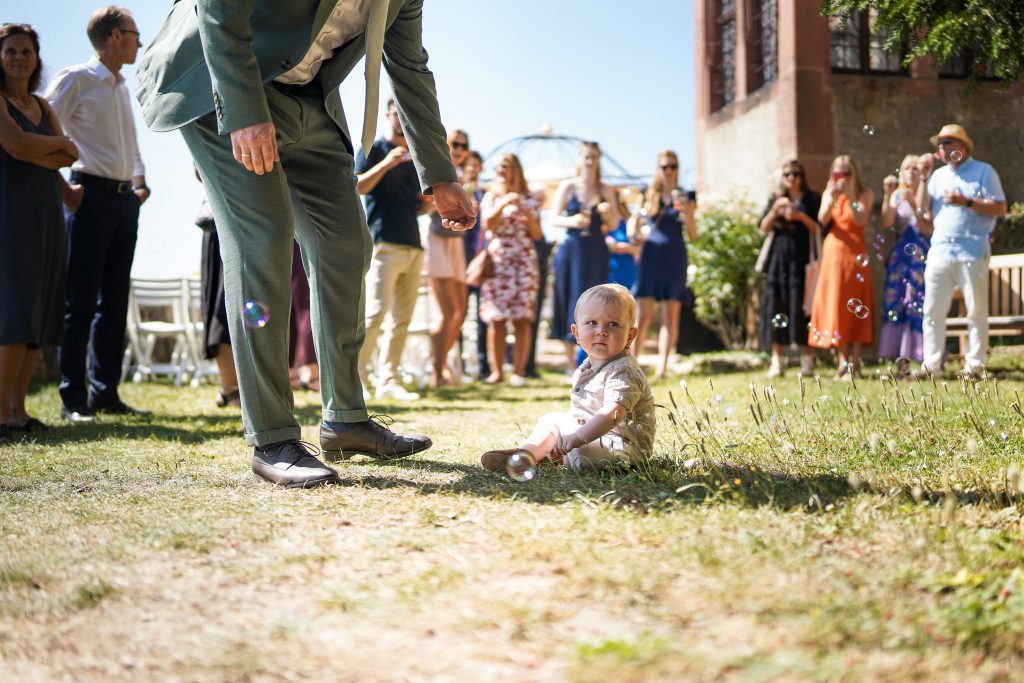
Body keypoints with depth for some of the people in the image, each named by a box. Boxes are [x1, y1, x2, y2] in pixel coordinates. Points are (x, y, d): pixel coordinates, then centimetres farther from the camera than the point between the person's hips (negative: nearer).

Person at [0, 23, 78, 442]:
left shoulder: (43, 106, 19)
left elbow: (69, 157, 7)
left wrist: (35, 153, -10)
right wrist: (58, 144, 0)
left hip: (45, 215, 7)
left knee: (40, 313, 2)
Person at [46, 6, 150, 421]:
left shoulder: (121, 88, 20)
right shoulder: (75, 79, -3)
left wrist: (140, 183, 15)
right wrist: (62, 190, -15)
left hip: (125, 201, 8)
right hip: (91, 196, -8)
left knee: (115, 301, 7)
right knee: (81, 301, -7)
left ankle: (106, 394, 11)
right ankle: (73, 399, -4)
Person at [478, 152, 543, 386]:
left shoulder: (529, 200, 12)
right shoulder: (491, 197, 12)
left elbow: (537, 235, 8)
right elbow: (487, 224, -5)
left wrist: (528, 215, -8)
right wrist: (504, 203, -16)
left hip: (523, 262, 0)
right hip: (497, 262, 0)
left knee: (522, 319, -6)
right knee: (496, 319, -5)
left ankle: (518, 372, -4)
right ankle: (496, 371, 0)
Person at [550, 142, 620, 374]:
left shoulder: (606, 190, 9)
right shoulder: (567, 186, 3)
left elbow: (614, 225, 10)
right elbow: (554, 219, -1)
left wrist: (609, 212, -11)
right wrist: (571, 221, -20)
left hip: (596, 252, 1)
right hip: (571, 249, -1)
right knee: (570, 302, 1)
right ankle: (570, 362, 10)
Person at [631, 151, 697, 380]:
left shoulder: (684, 199, 6)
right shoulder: (648, 196, 9)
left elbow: (693, 236, 4)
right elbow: (634, 226, 15)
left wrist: (688, 215, -12)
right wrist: (636, 224, -7)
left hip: (675, 259, 0)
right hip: (651, 257, 0)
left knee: (670, 316, -2)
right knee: (644, 315, -4)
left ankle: (662, 366, -1)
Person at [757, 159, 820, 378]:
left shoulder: (811, 199, 7)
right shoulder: (776, 200, 15)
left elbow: (818, 229, 1)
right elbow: (764, 228, 6)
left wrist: (800, 216, -11)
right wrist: (775, 209, -7)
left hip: (801, 259, -3)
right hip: (778, 259, 3)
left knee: (800, 307, -8)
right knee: (777, 306, -2)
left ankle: (807, 359, -4)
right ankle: (777, 360, 0)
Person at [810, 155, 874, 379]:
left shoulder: (864, 194, 3)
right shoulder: (828, 193, 11)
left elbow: (861, 220, -12)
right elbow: (822, 220, -4)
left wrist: (850, 196, -21)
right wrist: (831, 199, -19)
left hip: (855, 254, -3)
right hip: (833, 253, 3)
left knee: (855, 307, -5)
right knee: (835, 305, -1)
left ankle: (854, 363, -6)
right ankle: (843, 361, 3)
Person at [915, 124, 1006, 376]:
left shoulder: (983, 171, 3)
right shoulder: (938, 175, 18)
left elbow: (1000, 209, -5)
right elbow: (922, 210, 9)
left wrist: (966, 202, -14)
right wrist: (923, 177, 5)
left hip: (972, 251, -5)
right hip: (940, 250, 5)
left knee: (976, 311, -1)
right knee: (933, 311, 3)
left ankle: (974, 366, 3)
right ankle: (931, 366, 8)